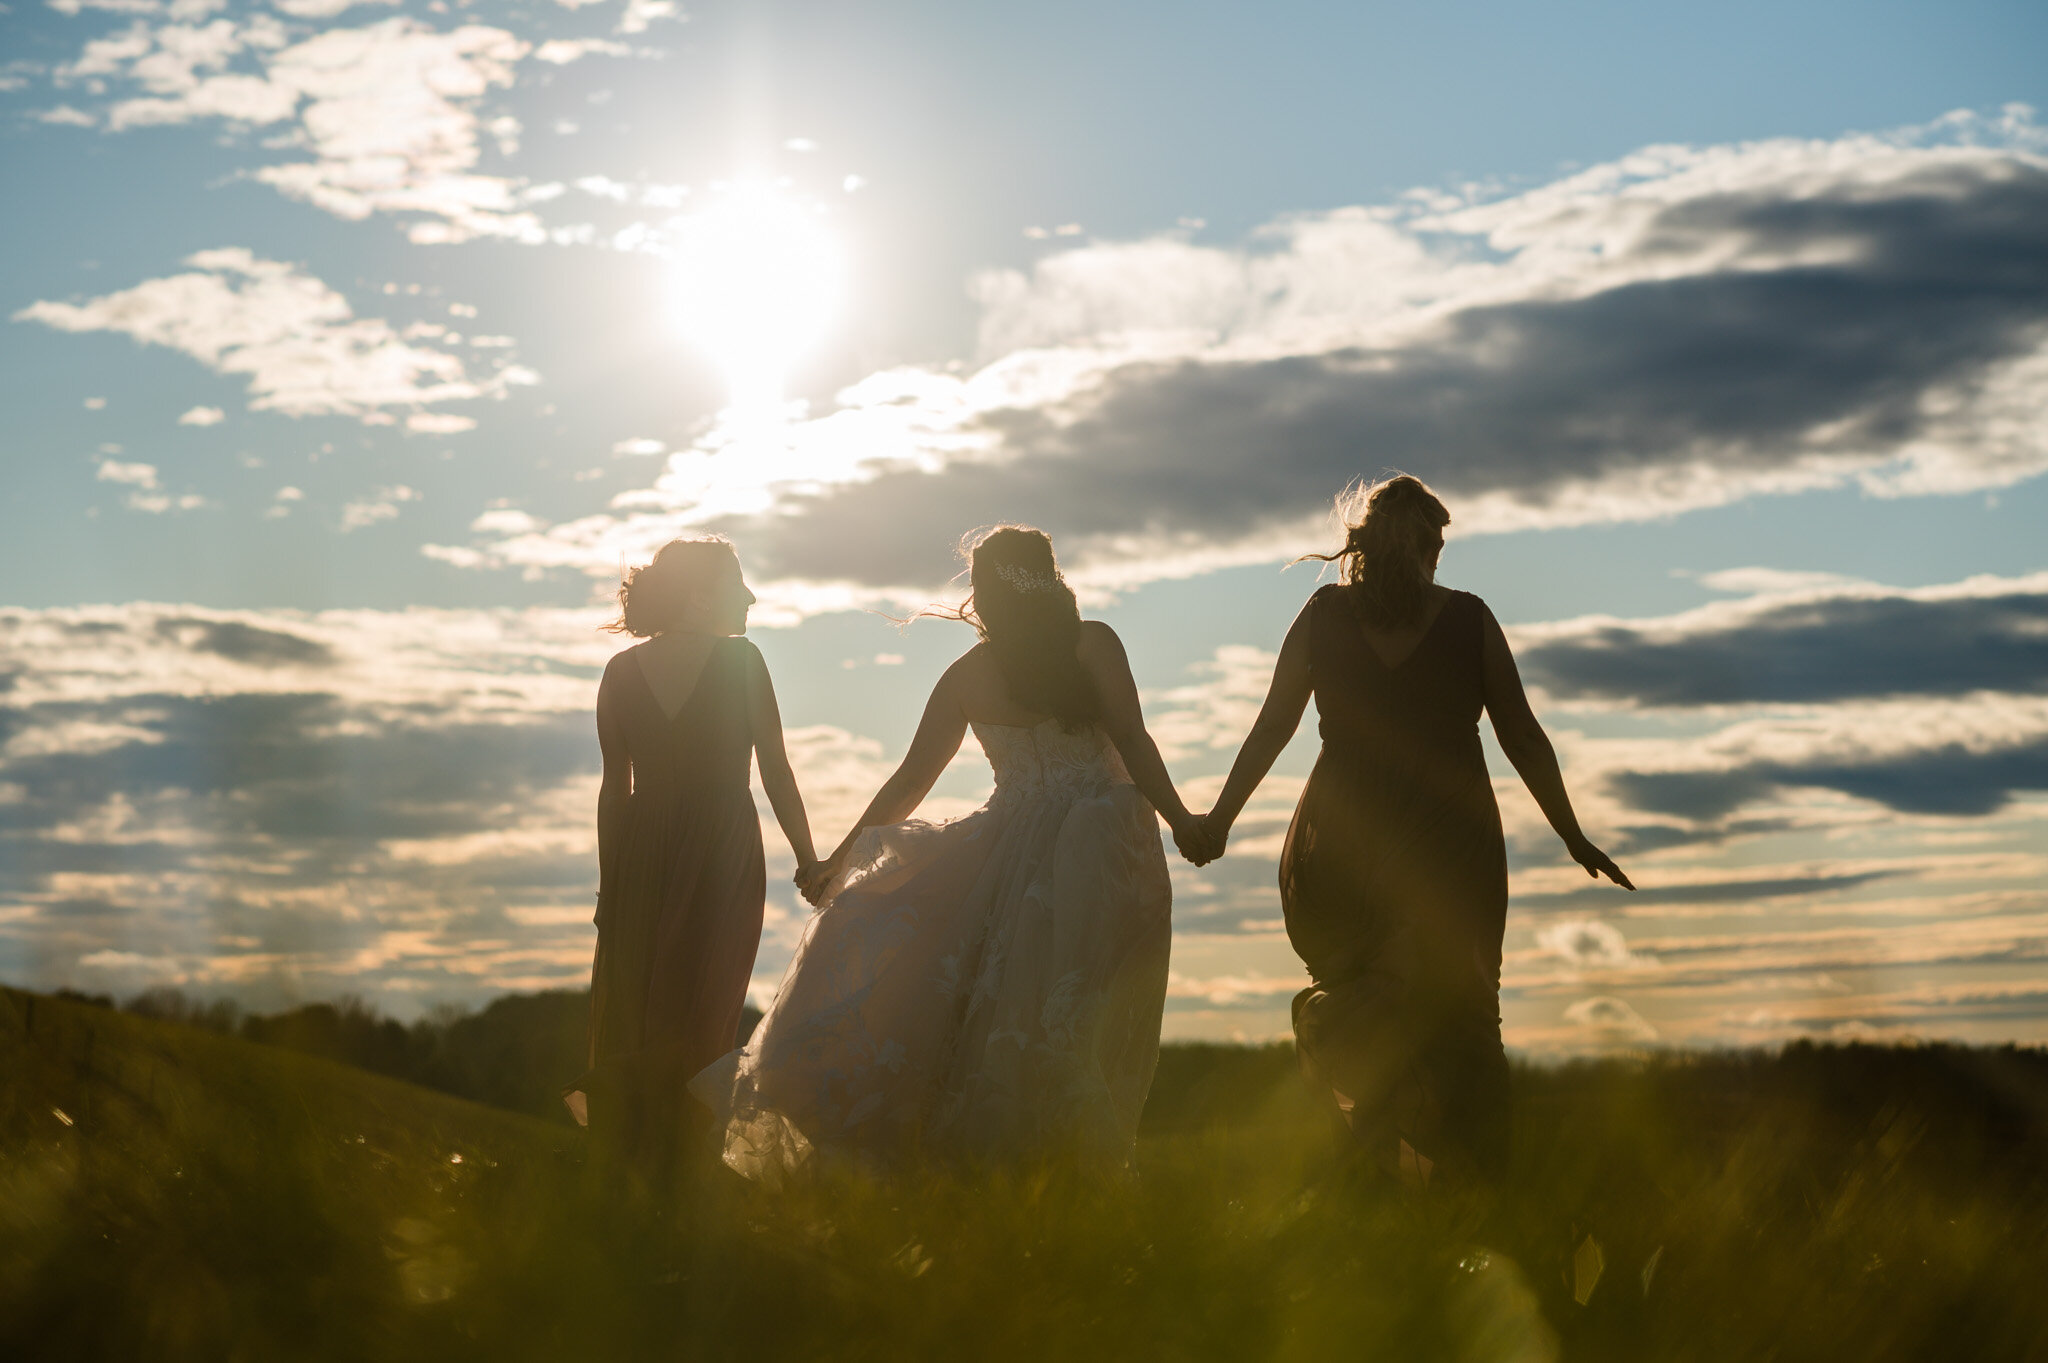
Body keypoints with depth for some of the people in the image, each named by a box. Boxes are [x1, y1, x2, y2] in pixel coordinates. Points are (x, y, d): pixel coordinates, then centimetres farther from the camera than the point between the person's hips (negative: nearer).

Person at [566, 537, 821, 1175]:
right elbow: (775, 772, -4)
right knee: (699, 1024, 2)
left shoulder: (622, 670, 4)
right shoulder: (739, 660, -5)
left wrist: (610, 881, 9)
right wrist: (809, 861, 0)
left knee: (629, 1015, 8)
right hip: (724, 856, -3)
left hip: (641, 856, 3)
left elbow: (614, 786, 5)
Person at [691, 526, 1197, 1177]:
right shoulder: (1093, 642, 0)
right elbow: (1133, 744, -8)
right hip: (1107, 849, -2)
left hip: (1012, 850, 2)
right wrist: (1182, 822, -1)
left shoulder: (967, 674, 7)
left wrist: (839, 859, 17)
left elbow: (908, 781, 9)